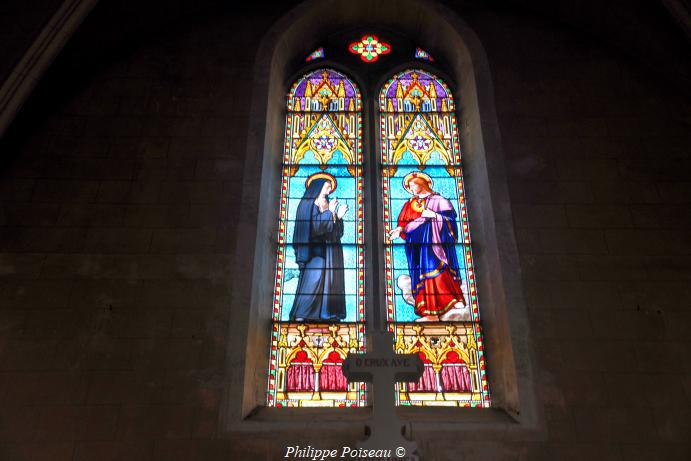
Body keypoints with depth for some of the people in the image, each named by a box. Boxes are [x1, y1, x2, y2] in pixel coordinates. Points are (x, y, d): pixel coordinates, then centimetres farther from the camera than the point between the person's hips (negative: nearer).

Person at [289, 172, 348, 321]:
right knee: (312, 281, -15)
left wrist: (339, 216, 4)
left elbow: (336, 230, 18)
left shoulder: (327, 205, 19)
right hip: (315, 249, -7)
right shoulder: (307, 204, 1)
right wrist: (330, 212, -10)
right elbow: (314, 224, -14)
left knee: (329, 281, 0)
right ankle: (300, 315, -13)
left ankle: (325, 314, 1)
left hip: (329, 250, 7)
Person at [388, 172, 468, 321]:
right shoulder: (409, 204, 20)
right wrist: (400, 229, -8)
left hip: (434, 240, -4)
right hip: (416, 242, 4)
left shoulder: (437, 200, 9)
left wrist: (434, 216, -14)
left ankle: (457, 307, -19)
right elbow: (404, 223, 12)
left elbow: (450, 217, 0)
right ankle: (431, 313, -9)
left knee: (437, 268, -19)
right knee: (422, 274, -5)